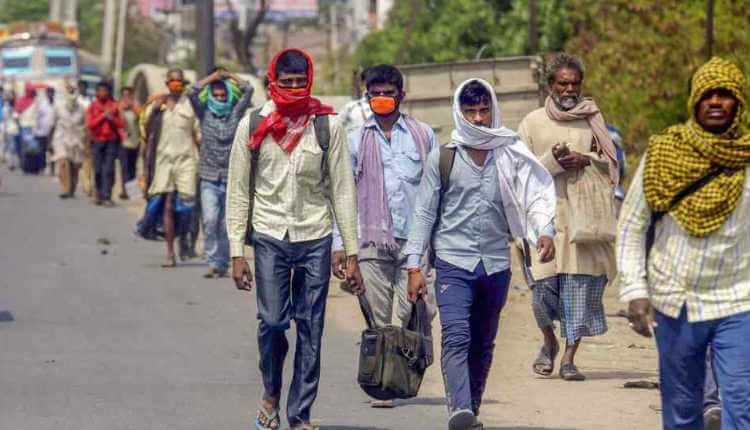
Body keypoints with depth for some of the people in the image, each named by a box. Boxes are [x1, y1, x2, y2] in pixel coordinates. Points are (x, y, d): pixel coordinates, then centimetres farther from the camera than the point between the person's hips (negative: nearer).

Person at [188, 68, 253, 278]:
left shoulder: (235, 114, 7)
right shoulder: (205, 114, 6)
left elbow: (248, 90, 1)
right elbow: (193, 93, -6)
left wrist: (229, 76, 9)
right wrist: (213, 77, 2)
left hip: (231, 180, 1)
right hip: (209, 180, -1)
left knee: (225, 226, 4)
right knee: (210, 221, -15)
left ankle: (222, 264, 14)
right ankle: (213, 262, -11)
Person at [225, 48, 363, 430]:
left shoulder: (327, 126, 2)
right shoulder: (253, 126, 2)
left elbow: (343, 191, 5)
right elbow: (238, 192, 5)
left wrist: (351, 253, 1)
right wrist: (236, 252, -1)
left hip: (315, 237, 1)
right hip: (270, 236, -1)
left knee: (310, 330, 1)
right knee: (272, 321, -9)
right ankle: (271, 392, 19)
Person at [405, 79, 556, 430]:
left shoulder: (511, 156, 5)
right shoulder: (442, 158, 3)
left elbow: (537, 194, -3)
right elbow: (424, 213, 5)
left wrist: (544, 231, -24)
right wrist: (414, 265, 1)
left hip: (496, 264, 2)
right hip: (453, 261, -2)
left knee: (483, 346, 11)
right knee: (456, 338, -18)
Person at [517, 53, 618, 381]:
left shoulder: (592, 119, 14)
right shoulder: (533, 123, 10)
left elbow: (610, 163, 13)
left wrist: (584, 160, -7)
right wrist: (552, 160, -13)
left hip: (585, 215, 1)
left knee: (581, 282, -6)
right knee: (543, 280, -10)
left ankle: (569, 358, -1)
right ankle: (549, 342, 18)